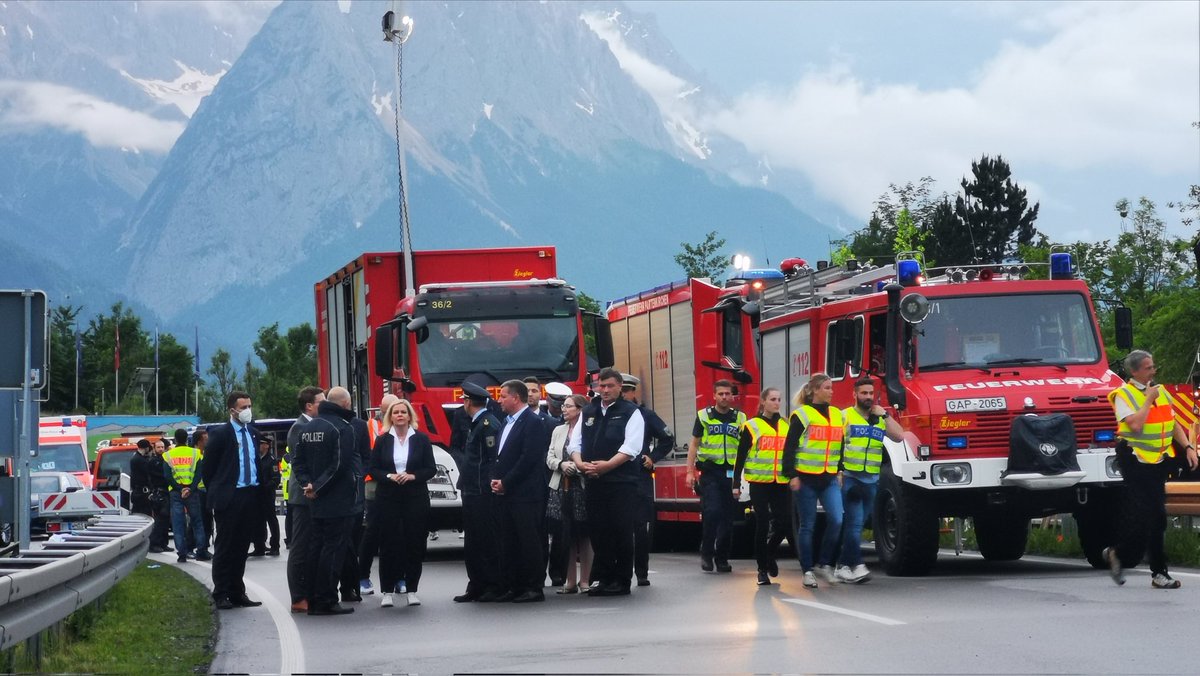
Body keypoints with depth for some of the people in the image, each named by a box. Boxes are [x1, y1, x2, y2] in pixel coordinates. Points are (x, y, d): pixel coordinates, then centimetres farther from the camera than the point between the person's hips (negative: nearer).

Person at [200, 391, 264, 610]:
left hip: (249, 497, 6)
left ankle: (237, 593, 16)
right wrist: (216, 493, -1)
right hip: (229, 499, -6)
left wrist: (259, 490, 11)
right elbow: (207, 468, -3)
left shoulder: (253, 434, 11)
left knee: (241, 548, 10)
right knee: (225, 548, -1)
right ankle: (221, 595, 3)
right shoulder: (220, 434, -7)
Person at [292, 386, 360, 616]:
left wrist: (307, 484, 1)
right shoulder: (343, 428, -14)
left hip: (316, 503, 8)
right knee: (334, 549, -5)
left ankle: (313, 599, 15)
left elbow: (297, 460, 10)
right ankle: (326, 601, -6)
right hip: (338, 502, -8)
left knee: (316, 547, 13)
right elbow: (340, 465, -20)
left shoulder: (308, 427, 12)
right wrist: (317, 487, -13)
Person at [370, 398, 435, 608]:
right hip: (388, 498, 0)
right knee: (388, 544, -3)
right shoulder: (382, 441, 7)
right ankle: (387, 591, 1)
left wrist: (412, 476, -13)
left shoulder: (421, 440, 5)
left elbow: (431, 469, 4)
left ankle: (411, 590, 6)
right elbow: (373, 468, 5)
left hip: (416, 498, 0)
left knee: (414, 543, -2)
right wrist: (389, 476, -13)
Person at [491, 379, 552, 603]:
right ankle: (512, 587, 12)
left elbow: (529, 458, -16)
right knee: (508, 542, 8)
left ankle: (534, 588, -2)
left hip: (525, 494, -9)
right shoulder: (508, 422, 19)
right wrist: (495, 479, 3)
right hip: (505, 494, 9)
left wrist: (505, 483, -13)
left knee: (529, 541, -5)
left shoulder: (533, 422, -9)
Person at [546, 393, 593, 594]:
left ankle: (585, 580, 4)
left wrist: (577, 466, -20)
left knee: (584, 536, 0)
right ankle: (570, 581, 9)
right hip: (561, 488, 5)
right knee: (566, 537, 5)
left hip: (582, 487, -5)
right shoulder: (558, 431, 16)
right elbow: (550, 458, 11)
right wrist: (561, 465, -8)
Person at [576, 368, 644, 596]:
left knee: (621, 532, -4)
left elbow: (631, 447, -11)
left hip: (622, 481, -5)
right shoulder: (588, 413, 16)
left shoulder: (630, 413, 0)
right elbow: (576, 442, 13)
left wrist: (607, 465, -20)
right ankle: (604, 579, 11)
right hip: (593, 481, 5)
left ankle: (622, 580, 2)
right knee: (598, 531, 5)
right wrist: (580, 463, -7)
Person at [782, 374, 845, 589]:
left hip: (829, 479, 5)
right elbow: (790, 446, -7)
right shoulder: (802, 414, -5)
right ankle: (807, 571, 9)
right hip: (806, 479, -5)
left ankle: (825, 564, 6)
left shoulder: (837, 414, 13)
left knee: (837, 521, -10)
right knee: (807, 526, 2)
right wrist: (792, 475, -13)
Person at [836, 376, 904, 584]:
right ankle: (857, 565, -18)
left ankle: (843, 566, 15)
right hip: (849, 478, -5)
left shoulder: (880, 419, 15)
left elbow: (899, 436, 1)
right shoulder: (845, 417, 3)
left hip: (872, 480, 5)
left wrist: (884, 415, -2)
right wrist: (837, 473, -11)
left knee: (857, 525, 8)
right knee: (854, 522, -14)